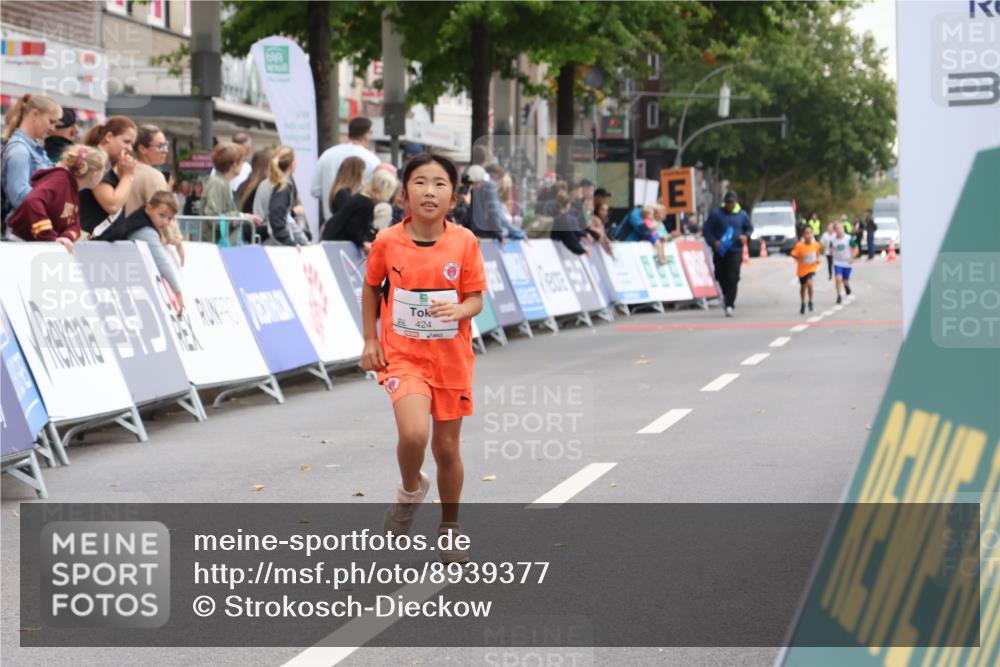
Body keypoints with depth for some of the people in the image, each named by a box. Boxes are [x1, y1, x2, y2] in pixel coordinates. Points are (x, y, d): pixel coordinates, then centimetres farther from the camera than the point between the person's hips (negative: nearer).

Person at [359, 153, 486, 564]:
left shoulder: (464, 242, -8)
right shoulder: (387, 242, -8)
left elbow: (476, 299, -2)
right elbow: (371, 287, 9)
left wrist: (458, 310, -25)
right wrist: (370, 340, 4)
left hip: (451, 360, 1)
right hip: (402, 356, -1)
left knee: (447, 447, 11)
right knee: (414, 433, -25)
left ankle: (450, 527, 34)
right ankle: (411, 491, 9)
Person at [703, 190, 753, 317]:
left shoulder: (742, 215, 5)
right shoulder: (716, 214, -1)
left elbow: (749, 228, 17)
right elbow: (707, 229, 0)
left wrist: (746, 236, -4)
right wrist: (713, 241, -14)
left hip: (735, 251, -1)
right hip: (720, 251, 1)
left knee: (733, 278, -11)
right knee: (720, 276, 9)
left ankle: (729, 305, -11)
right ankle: (726, 294, 40)